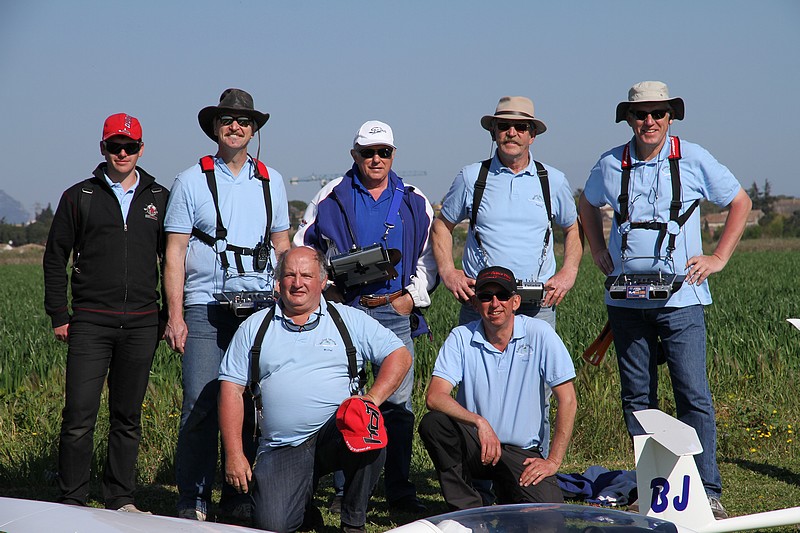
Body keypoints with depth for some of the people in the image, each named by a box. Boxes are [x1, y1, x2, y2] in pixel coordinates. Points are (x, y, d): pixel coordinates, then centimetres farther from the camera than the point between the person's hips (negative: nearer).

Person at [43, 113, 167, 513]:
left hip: (141, 323, 2)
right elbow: (55, 259, 8)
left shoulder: (159, 199, 10)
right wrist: (58, 315, 2)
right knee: (79, 415, -6)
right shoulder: (79, 197, 6)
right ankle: (72, 501, 3)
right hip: (91, 322, -2)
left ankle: (120, 499, 17)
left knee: (128, 416, 8)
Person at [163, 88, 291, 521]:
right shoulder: (191, 181, 5)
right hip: (205, 308, -3)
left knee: (250, 405, 3)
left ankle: (239, 496, 12)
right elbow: (175, 252, 2)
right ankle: (192, 501, 0)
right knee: (200, 404, -7)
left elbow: (282, 246, 20)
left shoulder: (270, 181, 15)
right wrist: (175, 315, -5)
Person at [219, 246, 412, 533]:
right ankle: (303, 493, 17)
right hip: (282, 448, 0)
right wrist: (234, 454, -2)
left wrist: (372, 398, -13)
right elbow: (231, 390, 8)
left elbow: (399, 355, 5)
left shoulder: (350, 320, 9)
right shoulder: (255, 327, 11)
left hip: (337, 434, 0)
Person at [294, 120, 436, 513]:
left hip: (396, 310, 1)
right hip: (345, 309, -1)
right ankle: (344, 489, 6)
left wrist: (413, 297, 1)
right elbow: (302, 248, 13)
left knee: (399, 401, 0)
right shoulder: (331, 198, 7)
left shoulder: (414, 203, 11)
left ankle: (399, 490, 7)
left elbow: (429, 259, 14)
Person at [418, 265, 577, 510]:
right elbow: (434, 396, -15)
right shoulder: (461, 338, -5)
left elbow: (567, 400, -6)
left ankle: (505, 489, 12)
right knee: (433, 423, -28)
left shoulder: (539, 334, -7)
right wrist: (479, 422, -30)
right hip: (474, 445, 1)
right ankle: (467, 509, -9)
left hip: (522, 454, 0)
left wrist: (553, 461, -10)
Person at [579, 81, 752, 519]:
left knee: (693, 394, -9)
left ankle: (707, 491, -5)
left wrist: (718, 258, 3)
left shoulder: (692, 159, -1)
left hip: (680, 298, -3)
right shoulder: (610, 165, 6)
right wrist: (599, 253, 16)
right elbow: (587, 204, 27)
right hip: (625, 299, 3)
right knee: (637, 397, 6)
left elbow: (740, 202, 10)